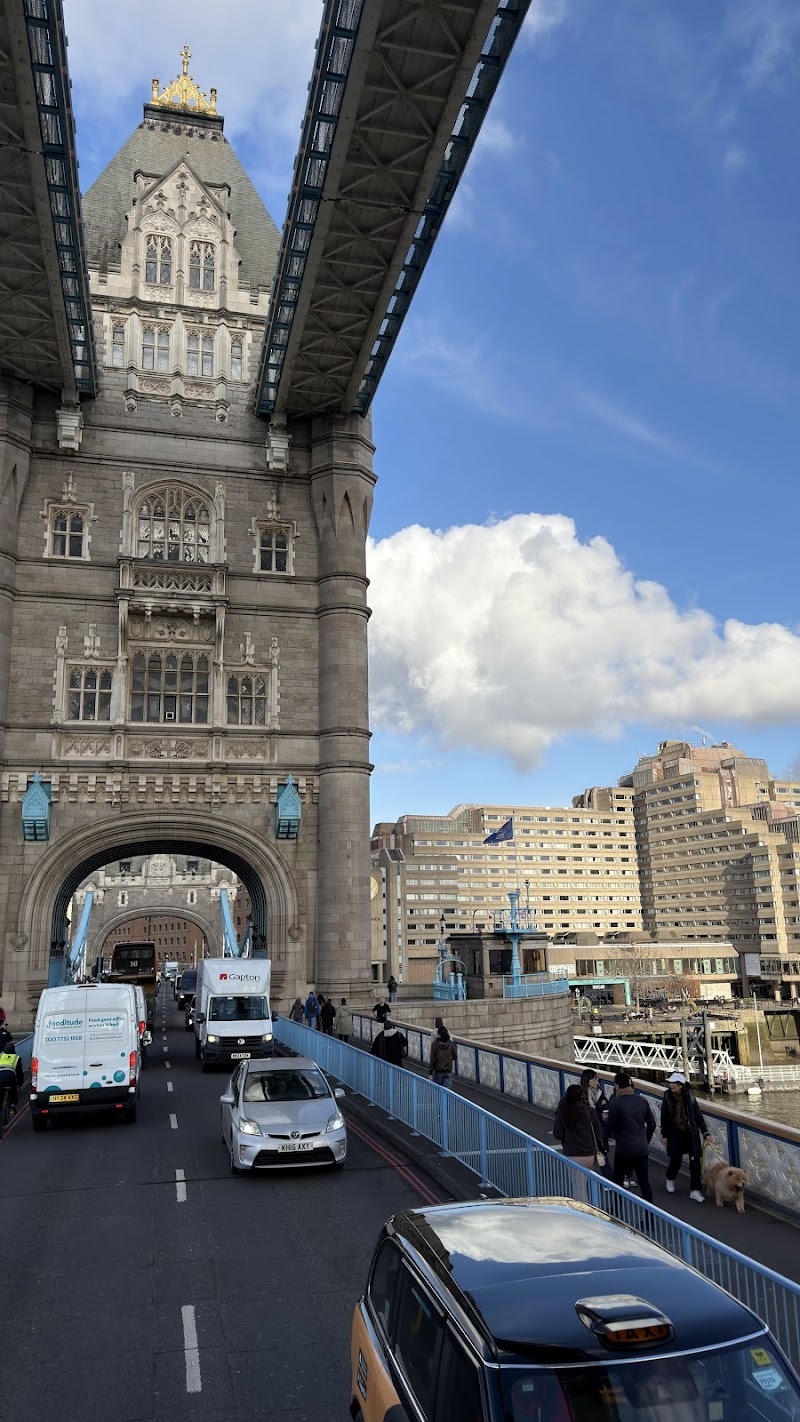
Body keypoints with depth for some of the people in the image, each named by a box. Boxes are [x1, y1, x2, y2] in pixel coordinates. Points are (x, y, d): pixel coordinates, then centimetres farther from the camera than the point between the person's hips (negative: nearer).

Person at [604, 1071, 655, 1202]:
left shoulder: (615, 1102, -14)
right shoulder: (643, 1101, 1)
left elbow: (610, 1126, -10)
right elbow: (652, 1124, 9)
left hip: (623, 1149, -4)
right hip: (642, 1149, 4)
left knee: (617, 1182, 11)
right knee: (645, 1183, 9)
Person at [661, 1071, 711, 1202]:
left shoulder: (690, 1096, -7)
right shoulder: (668, 1097, -8)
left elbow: (698, 1115, 0)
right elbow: (664, 1117, -2)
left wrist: (705, 1133, -1)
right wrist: (664, 1135, -2)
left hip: (692, 1134, 1)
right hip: (675, 1135, 0)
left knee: (695, 1161, -2)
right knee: (675, 1160, 8)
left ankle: (694, 1190, 10)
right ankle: (670, 1179, 38)